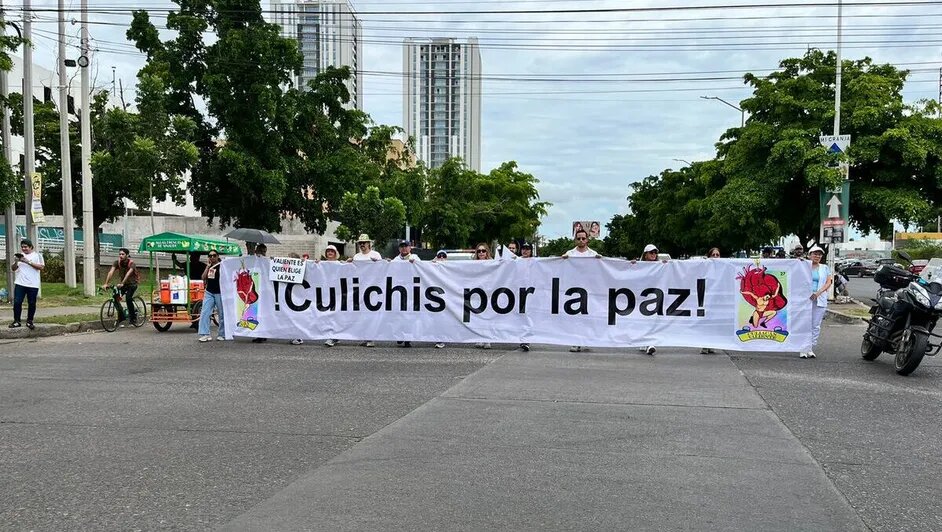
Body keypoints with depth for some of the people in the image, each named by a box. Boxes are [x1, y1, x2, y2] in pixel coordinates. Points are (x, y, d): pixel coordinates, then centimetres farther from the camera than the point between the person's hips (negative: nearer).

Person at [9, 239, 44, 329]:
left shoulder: (37, 255, 4)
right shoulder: (19, 255, 15)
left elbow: (41, 267, -9)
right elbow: (13, 269, 14)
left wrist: (28, 262, -15)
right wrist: (16, 261, -6)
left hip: (33, 285, -3)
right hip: (20, 283, 3)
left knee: (32, 303, 1)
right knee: (17, 302, -5)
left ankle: (29, 321, 12)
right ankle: (16, 321, 3)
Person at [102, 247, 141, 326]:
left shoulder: (131, 263, -21)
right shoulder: (117, 262, -10)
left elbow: (128, 274, -36)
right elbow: (111, 272, -22)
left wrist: (122, 284, -50)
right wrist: (106, 284, -35)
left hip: (132, 284, -5)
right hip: (122, 284, 5)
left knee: (128, 298, -26)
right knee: (115, 298, -14)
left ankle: (133, 317, -10)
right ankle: (121, 317, 3)